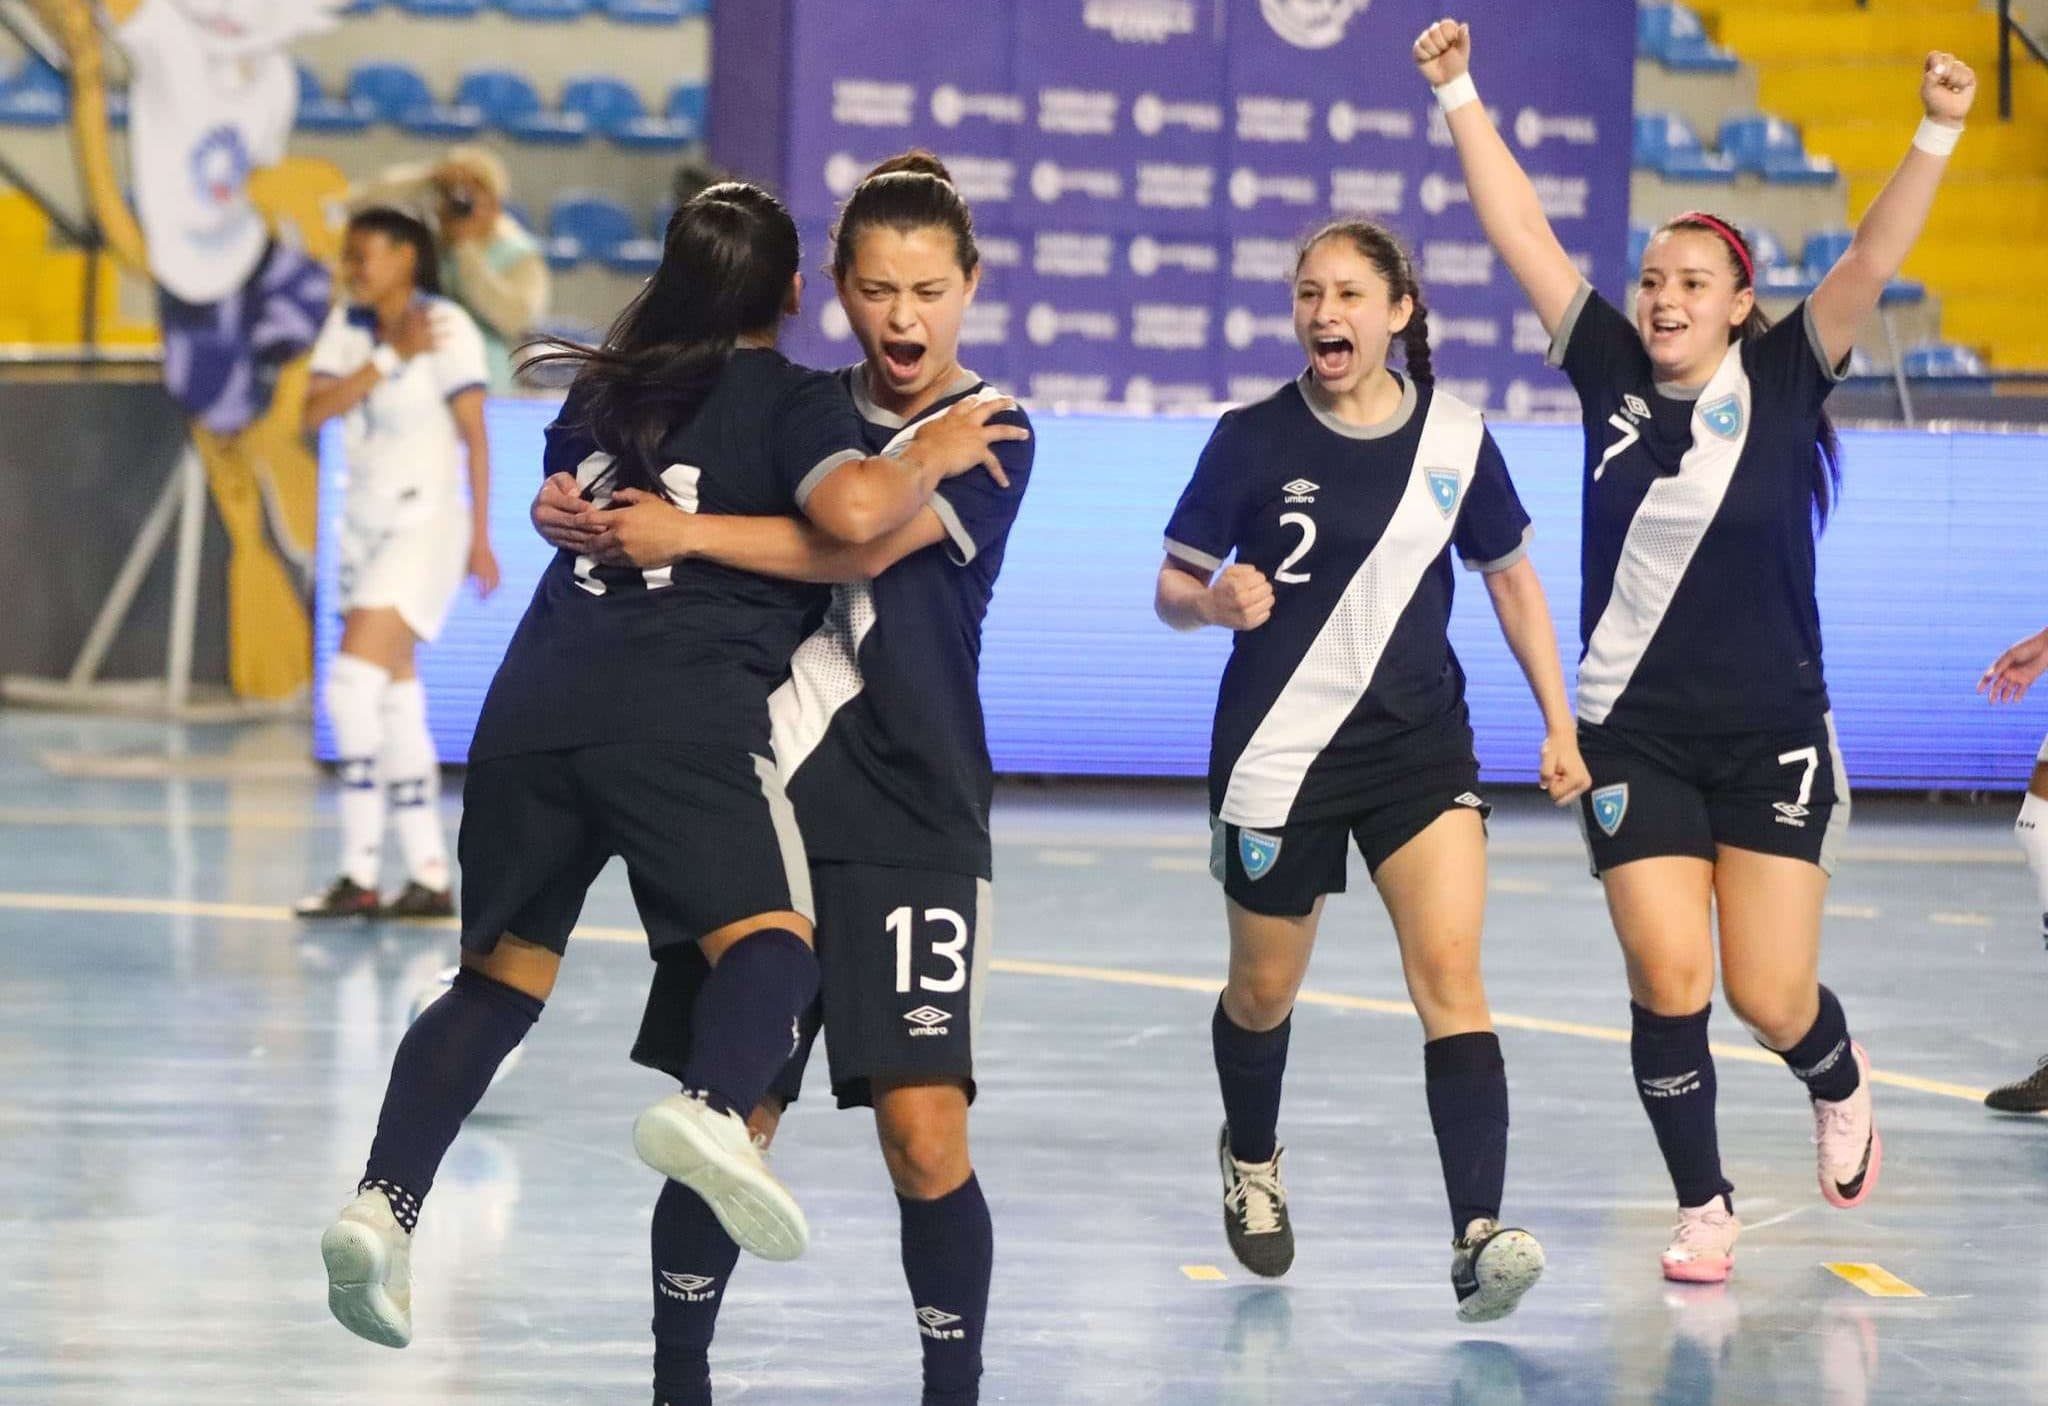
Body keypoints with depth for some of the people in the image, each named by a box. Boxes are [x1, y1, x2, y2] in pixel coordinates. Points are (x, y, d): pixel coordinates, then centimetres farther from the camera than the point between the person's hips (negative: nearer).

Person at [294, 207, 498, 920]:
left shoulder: (446, 326, -10)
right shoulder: (347, 325, 7)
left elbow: (475, 434, -9)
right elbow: (315, 411, -6)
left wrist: (480, 539, -12)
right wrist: (391, 358, -15)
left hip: (426, 523, -7)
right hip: (365, 524, 7)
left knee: (354, 684, -17)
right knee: (394, 702, 7)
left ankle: (360, 874, -15)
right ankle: (429, 876, 12)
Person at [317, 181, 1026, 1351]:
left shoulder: (604, 389, 26)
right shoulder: (794, 398, 7)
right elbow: (854, 513, -12)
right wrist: (931, 456, 5)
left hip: (535, 706, 5)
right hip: (686, 714, -5)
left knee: (504, 971, 13)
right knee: (772, 934, -10)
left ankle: (385, 1202, -5)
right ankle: (713, 1110, -43)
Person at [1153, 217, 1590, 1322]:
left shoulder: (1455, 436, -1)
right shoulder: (1254, 439, -7)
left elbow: (1512, 577, 12)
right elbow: (1172, 589, -2)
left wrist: (1559, 724, 9)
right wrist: (1217, 602, -25)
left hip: (1419, 743, 1)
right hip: (1277, 752, -1)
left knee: (1449, 970, -16)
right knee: (1264, 989, 13)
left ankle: (1479, 1238, -25)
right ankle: (1251, 1159, 46)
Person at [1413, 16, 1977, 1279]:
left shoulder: (1783, 382, -5)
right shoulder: (1613, 372, -1)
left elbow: (1871, 264, -18)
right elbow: (1521, 232, -2)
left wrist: (1938, 136, -31)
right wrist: (1459, 96, -7)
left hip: (1773, 736, -1)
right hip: (1637, 736, 1)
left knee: (1772, 999, -3)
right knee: (1668, 982, -7)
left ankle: (1841, 1084, 33)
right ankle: (1705, 1208, 12)